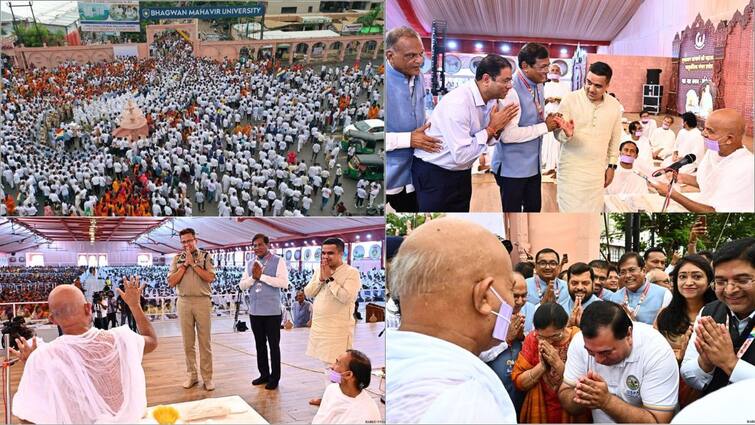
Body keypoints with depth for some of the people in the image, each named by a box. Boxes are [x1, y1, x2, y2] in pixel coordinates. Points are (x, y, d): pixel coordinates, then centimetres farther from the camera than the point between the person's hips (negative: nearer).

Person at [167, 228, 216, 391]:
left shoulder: (205, 257, 2)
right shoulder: (177, 259, 8)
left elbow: (210, 278, -11)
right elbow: (171, 282, -1)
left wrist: (193, 263, -10)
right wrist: (184, 265, -6)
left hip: (202, 301, -2)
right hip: (184, 302, 2)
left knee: (205, 341, 1)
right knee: (188, 342, 8)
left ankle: (207, 377, 6)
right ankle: (191, 375, 17)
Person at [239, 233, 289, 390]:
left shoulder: (278, 261, -6)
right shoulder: (250, 264, 10)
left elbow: (284, 283, -18)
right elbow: (242, 285, 8)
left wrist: (261, 276, -16)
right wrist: (253, 277, -11)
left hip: (272, 311, -5)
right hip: (255, 311, 5)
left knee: (273, 345, 4)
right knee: (259, 344, 14)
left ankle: (274, 377, 14)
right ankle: (264, 374, 26)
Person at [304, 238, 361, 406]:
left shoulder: (351, 272, -11)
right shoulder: (319, 271, 10)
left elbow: (347, 297, -23)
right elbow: (307, 293, 5)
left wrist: (329, 279, -19)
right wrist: (321, 279, -9)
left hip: (338, 328, -7)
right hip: (319, 325, 7)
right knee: (326, 364, 16)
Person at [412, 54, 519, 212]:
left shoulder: (492, 100, -2)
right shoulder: (458, 103, -26)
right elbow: (461, 155, -28)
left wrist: (497, 127, -14)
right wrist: (491, 128, -20)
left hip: (462, 172, 8)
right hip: (434, 174, -7)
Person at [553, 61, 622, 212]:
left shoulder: (614, 105, 1)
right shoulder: (570, 100, -10)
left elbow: (615, 137, 13)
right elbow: (558, 133, -9)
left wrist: (612, 165, 13)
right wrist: (566, 134, -31)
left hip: (597, 171, 3)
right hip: (571, 169, -3)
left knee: (593, 210, 7)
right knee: (570, 210, -3)